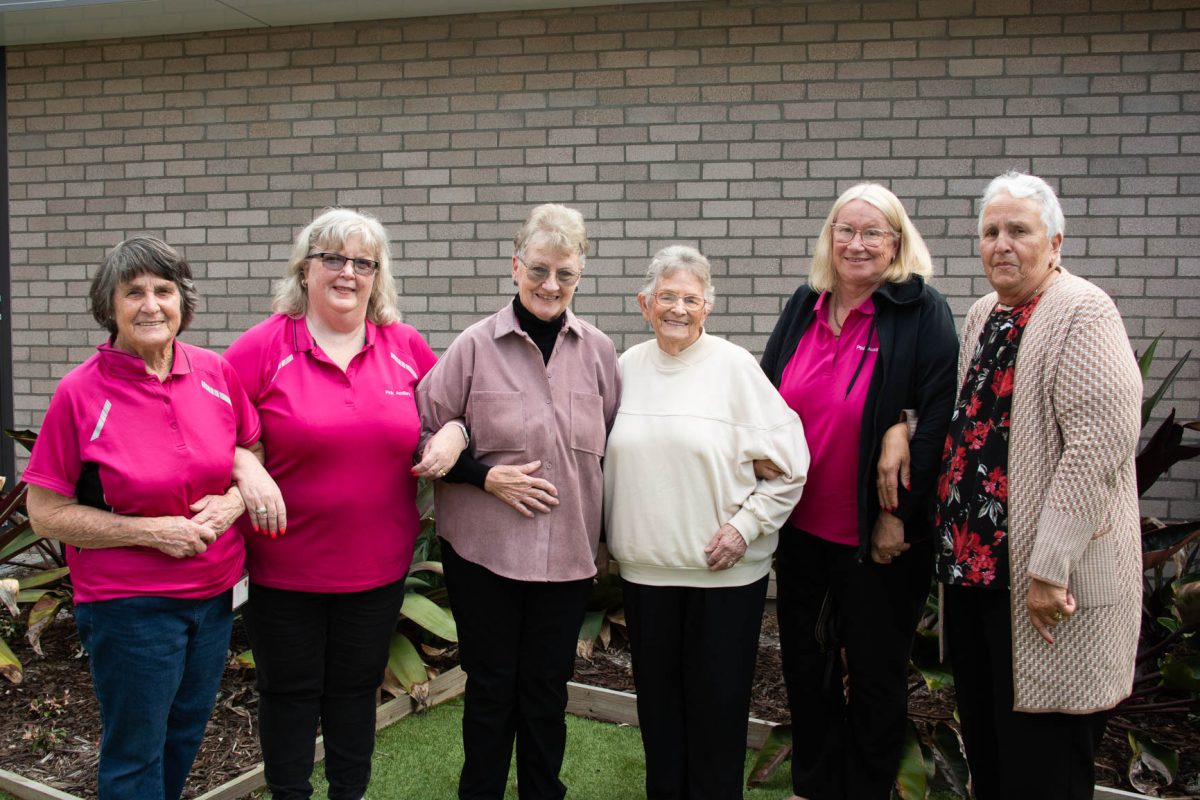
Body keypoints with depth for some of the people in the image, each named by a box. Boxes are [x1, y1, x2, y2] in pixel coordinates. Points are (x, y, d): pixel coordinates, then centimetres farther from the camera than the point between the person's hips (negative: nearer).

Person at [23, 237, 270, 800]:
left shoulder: (216, 373, -2)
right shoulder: (81, 393, -13)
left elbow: (251, 452, 12)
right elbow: (47, 514, -10)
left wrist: (234, 500, -9)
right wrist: (152, 531, -18)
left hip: (214, 592, 4)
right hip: (128, 604, -4)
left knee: (185, 737, 21)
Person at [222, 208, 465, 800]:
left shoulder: (406, 347, 0)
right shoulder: (264, 346, -8)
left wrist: (452, 435, -7)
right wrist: (246, 475, -20)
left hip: (378, 567, 3)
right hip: (285, 567, -2)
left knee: (356, 688, 19)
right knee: (288, 691, 15)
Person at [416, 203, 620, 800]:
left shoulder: (598, 351, 2)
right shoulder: (475, 346, -6)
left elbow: (609, 448, 10)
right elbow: (424, 435, -2)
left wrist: (606, 538, 8)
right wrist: (486, 475, -14)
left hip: (567, 552, 2)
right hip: (483, 549, -2)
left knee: (547, 685, 14)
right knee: (491, 685, 11)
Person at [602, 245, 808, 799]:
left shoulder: (734, 365, -7)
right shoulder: (629, 366, 5)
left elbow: (790, 461, -5)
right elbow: (609, 457, 16)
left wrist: (746, 525, -11)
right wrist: (610, 536, 12)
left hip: (723, 571, -4)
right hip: (644, 567, 4)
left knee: (717, 702, 7)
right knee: (657, 695, 16)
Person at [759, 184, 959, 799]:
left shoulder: (922, 312, -10)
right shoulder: (804, 305, 5)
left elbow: (936, 420, -15)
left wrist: (900, 515, -16)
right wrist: (764, 455, 1)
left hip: (877, 536, -5)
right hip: (800, 526, 5)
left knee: (875, 674, 11)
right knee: (803, 661, 18)